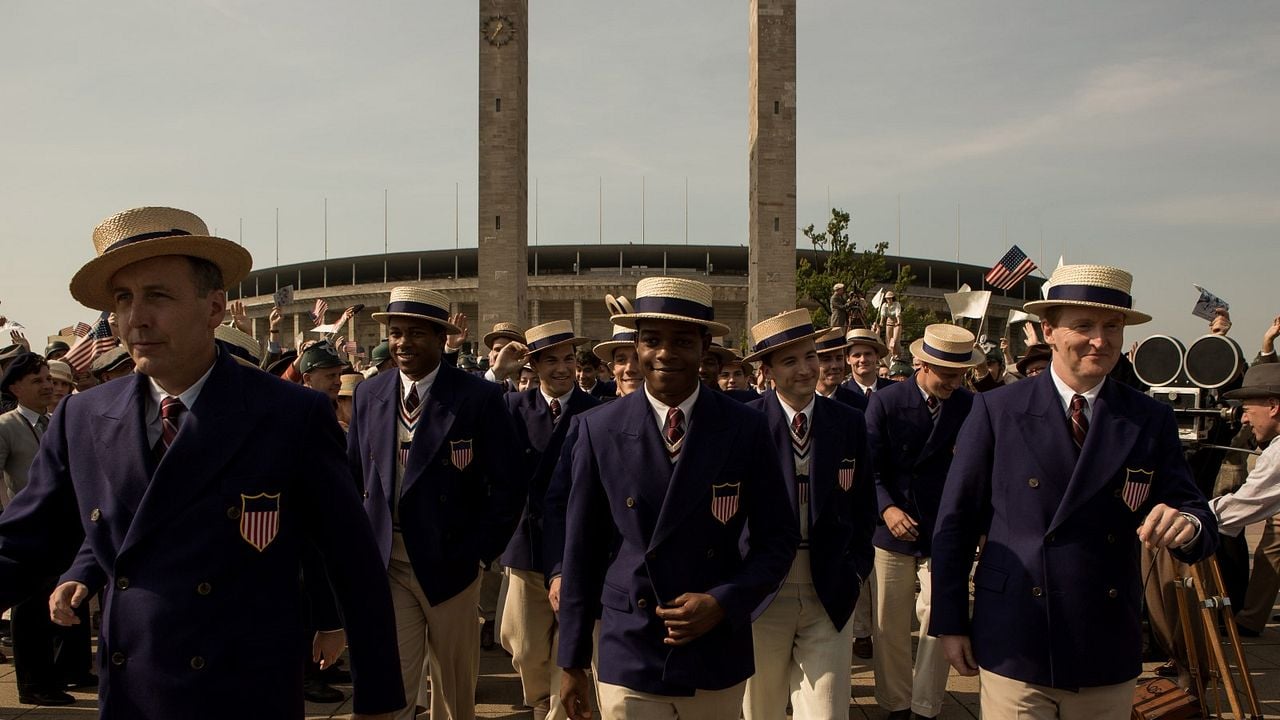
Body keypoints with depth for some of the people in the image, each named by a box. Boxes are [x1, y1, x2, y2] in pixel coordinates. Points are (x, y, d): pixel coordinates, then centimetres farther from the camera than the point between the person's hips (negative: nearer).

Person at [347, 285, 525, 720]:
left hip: (450, 562, -2)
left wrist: (480, 553, -11)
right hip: (385, 563, 2)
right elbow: (350, 476, 11)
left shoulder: (479, 398, -8)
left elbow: (508, 487, -7)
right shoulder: (369, 394, 4)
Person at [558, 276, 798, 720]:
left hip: (718, 661, 1)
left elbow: (778, 537, 2)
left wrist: (724, 603, -13)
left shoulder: (746, 429, -5)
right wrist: (572, 663, 4)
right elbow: (581, 550, 0)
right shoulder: (599, 429, -5)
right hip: (628, 664, -1)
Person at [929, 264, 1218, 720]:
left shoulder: (1152, 420, 3)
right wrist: (949, 623, -3)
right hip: (1013, 648, -2)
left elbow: (1196, 515, 0)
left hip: (1108, 652, 3)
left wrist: (1187, 524, -24)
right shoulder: (997, 411, -5)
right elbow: (955, 523, -2)